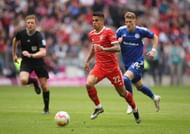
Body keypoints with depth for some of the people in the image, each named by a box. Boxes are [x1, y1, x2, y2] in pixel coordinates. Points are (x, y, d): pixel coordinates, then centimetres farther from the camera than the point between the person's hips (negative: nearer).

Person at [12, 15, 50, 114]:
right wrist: (14, 54, 20)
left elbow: (43, 52, -34)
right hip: (26, 61, 2)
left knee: (44, 86, 0)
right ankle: (34, 81, 13)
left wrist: (31, 55, -48)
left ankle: (46, 108, 23)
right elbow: (15, 40, 15)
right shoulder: (21, 34, -10)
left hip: (38, 61, -2)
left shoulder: (39, 36, -23)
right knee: (23, 80, -25)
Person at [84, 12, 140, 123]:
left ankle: (135, 109, 33)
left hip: (112, 67, -5)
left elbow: (118, 48, -24)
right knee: (89, 84, -21)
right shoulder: (91, 34, 6)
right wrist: (88, 61, 26)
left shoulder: (108, 32, -14)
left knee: (122, 92, 6)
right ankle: (98, 107, -2)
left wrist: (104, 49, -37)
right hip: (99, 66, 5)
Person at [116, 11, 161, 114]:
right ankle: (154, 98, 45)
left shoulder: (141, 31, -10)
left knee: (126, 79, -28)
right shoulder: (121, 30, -5)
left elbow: (154, 37, 6)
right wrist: (118, 41, -17)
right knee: (139, 86, 18)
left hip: (138, 62, -5)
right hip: (127, 63, 5)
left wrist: (153, 50, -5)